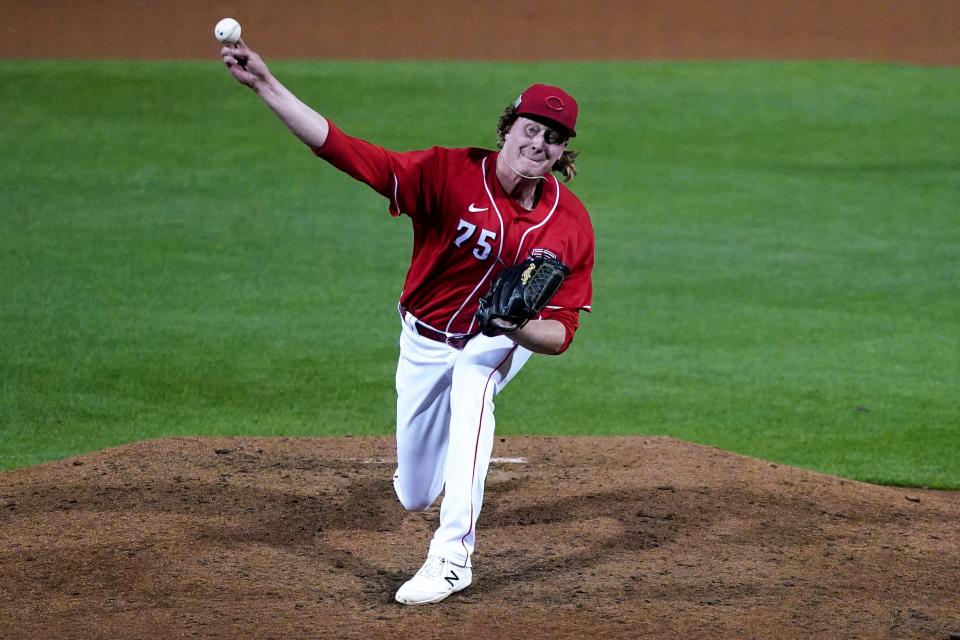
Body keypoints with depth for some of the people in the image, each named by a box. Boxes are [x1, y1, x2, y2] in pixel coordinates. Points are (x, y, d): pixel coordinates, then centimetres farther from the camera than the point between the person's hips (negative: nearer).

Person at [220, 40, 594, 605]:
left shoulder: (572, 225, -22)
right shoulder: (450, 173, -26)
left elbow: (561, 334, -19)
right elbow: (344, 150, -33)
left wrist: (516, 327, -43)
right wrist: (266, 85, -43)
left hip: (501, 341, -1)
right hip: (425, 340, 1)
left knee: (471, 387, -38)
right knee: (414, 497, 11)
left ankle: (452, 556, -35)